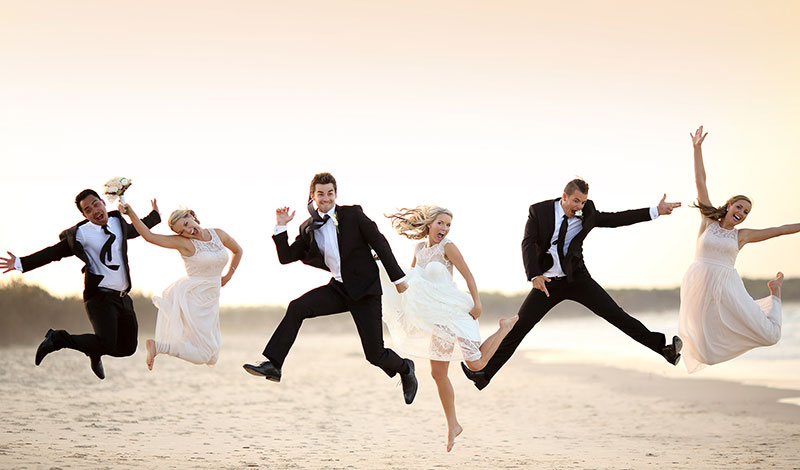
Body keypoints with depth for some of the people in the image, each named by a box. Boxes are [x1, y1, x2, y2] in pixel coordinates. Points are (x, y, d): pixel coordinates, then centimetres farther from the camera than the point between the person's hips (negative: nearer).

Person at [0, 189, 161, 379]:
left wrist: (155, 215, 46)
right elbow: (54, 252, -4)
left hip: (122, 298, 6)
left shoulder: (117, 221, 11)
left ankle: (94, 351, 37)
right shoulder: (81, 233, -6)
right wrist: (21, 263, -12)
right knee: (107, 345, -22)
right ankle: (57, 339, -3)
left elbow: (133, 230, 33)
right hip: (100, 297, -6)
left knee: (128, 348, 7)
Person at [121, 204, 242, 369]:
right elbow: (149, 236, -18)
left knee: (212, 358, 16)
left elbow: (238, 251, 20)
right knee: (203, 355, -11)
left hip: (209, 301, 7)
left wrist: (228, 275, 12)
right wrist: (131, 213, -28)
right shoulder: (183, 242, -12)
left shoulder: (218, 234, 2)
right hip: (192, 298, -6)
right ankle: (156, 346, -1)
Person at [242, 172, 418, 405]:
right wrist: (281, 227, -6)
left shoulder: (353, 214, -7)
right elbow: (286, 257, 6)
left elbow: (379, 243, -4)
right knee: (297, 307, -19)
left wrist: (398, 277, -5)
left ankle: (405, 368, 28)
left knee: (375, 355, -6)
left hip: (366, 289, -4)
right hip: (338, 289, 4)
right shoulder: (308, 228, 5)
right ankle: (272, 365, -17)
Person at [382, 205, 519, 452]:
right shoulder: (419, 248, 8)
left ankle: (507, 326, 11)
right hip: (436, 317, 6)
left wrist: (477, 303, -20)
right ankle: (452, 425, 14)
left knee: (476, 364, -11)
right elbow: (410, 277, 23)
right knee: (438, 373, 4)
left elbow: (468, 274, -13)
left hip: (455, 311, -6)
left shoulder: (447, 247, -11)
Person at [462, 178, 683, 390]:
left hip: (577, 279, 1)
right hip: (547, 282, 0)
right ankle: (485, 373, 3)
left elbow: (616, 219, 2)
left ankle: (663, 347, -8)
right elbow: (528, 244, -15)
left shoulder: (587, 215, -3)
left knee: (615, 314, -9)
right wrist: (534, 276, -30)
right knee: (517, 328, -2)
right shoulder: (539, 211, -9)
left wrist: (656, 211, -2)